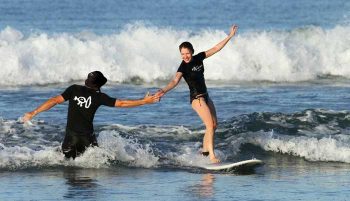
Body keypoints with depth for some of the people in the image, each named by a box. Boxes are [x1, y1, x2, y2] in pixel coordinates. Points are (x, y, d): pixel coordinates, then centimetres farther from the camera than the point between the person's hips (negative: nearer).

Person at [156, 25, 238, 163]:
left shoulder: (198, 58, 1)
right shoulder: (183, 67, -18)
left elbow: (216, 48, 8)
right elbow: (175, 81, -33)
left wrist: (230, 36, 9)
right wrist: (164, 90, -51)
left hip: (205, 96, 8)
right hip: (196, 98, -8)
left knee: (214, 124, 9)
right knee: (210, 125, -17)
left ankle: (205, 151, 19)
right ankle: (212, 156, -20)